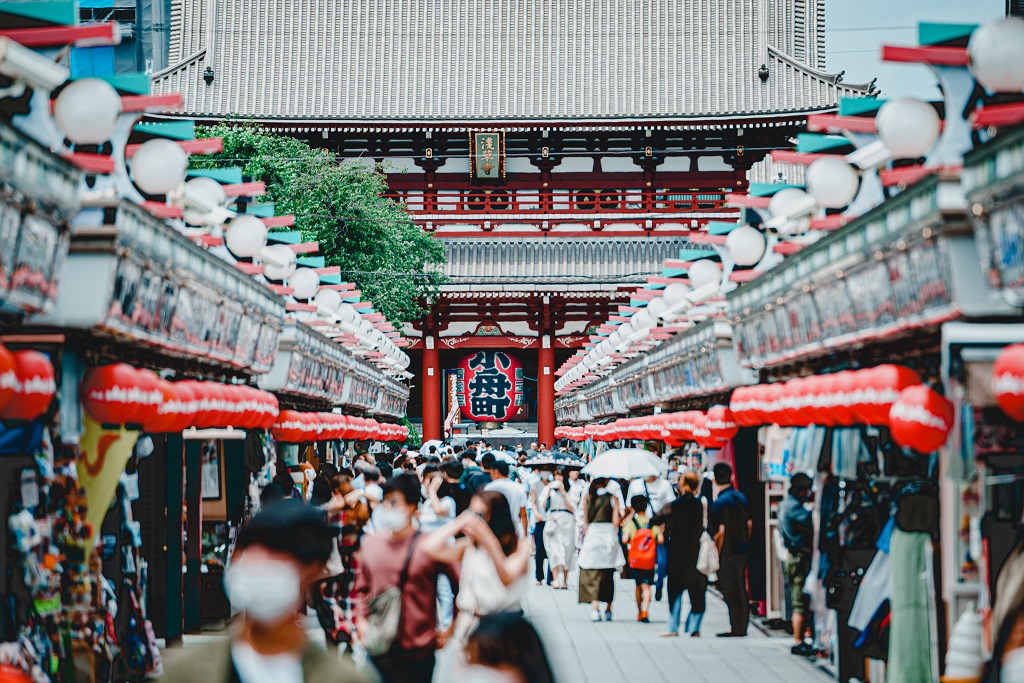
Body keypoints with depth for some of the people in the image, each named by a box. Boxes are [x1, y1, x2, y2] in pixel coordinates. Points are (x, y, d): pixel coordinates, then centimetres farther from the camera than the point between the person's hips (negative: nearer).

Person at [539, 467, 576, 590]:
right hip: (552, 522, 0)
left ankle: (565, 581, 9)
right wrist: (549, 490, -4)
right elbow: (542, 505, 3)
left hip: (567, 523, 0)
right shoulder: (548, 488, 12)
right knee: (554, 550, -13)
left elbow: (572, 508, -3)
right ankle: (556, 581, -21)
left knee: (567, 551, -1)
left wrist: (563, 493, -8)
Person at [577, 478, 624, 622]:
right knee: (608, 576, 13)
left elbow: (586, 520, 4)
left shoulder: (587, 498, 0)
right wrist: (621, 514, 11)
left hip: (592, 535, 0)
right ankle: (608, 609, 18)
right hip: (608, 537, 0)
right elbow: (616, 522, -7)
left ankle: (595, 609, -13)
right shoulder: (612, 498, -4)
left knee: (592, 575, 1)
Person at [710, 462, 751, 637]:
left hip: (728, 552, -7)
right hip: (743, 550, 7)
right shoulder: (741, 497, 6)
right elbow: (749, 524, 12)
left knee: (731, 591, -1)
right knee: (741, 589, 13)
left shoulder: (719, 503, -15)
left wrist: (717, 555, -9)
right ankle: (741, 627, 18)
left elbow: (720, 532, -17)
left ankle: (736, 628, 0)